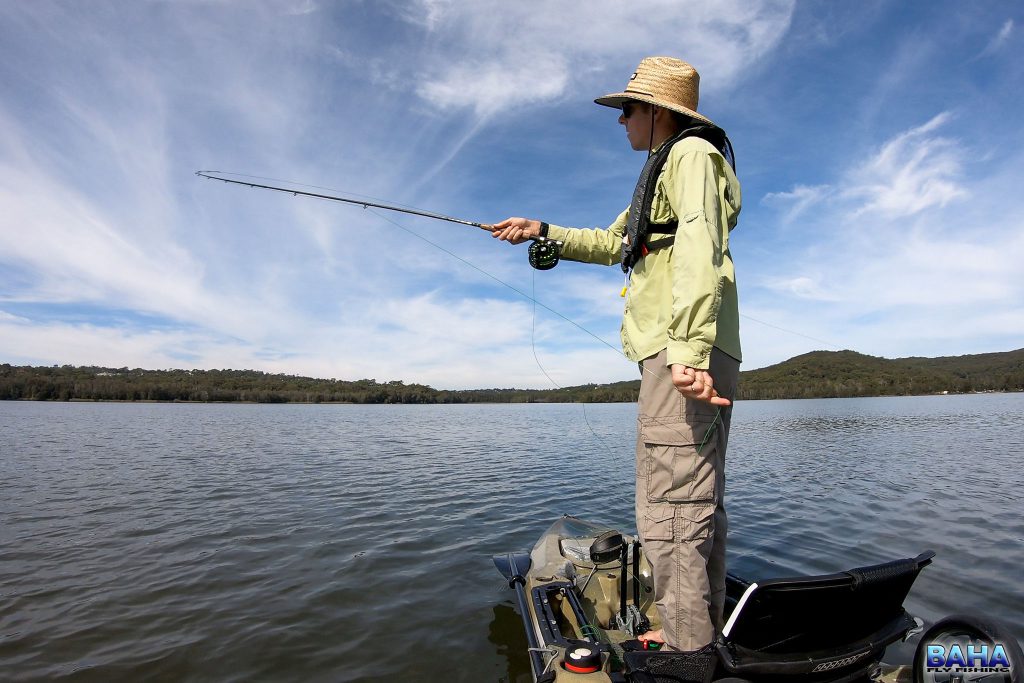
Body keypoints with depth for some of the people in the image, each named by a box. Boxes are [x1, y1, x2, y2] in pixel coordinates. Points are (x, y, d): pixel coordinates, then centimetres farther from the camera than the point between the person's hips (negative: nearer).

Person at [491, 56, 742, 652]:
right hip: (692, 354, 11)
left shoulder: (691, 153, -1)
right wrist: (542, 231, 29)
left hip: (683, 354, -10)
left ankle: (687, 651, -2)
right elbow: (613, 243, 36)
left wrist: (687, 350, -29)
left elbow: (700, 248, -18)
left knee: (672, 508, -11)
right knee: (698, 503, 13)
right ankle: (702, 635, 24)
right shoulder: (665, 172, 30)